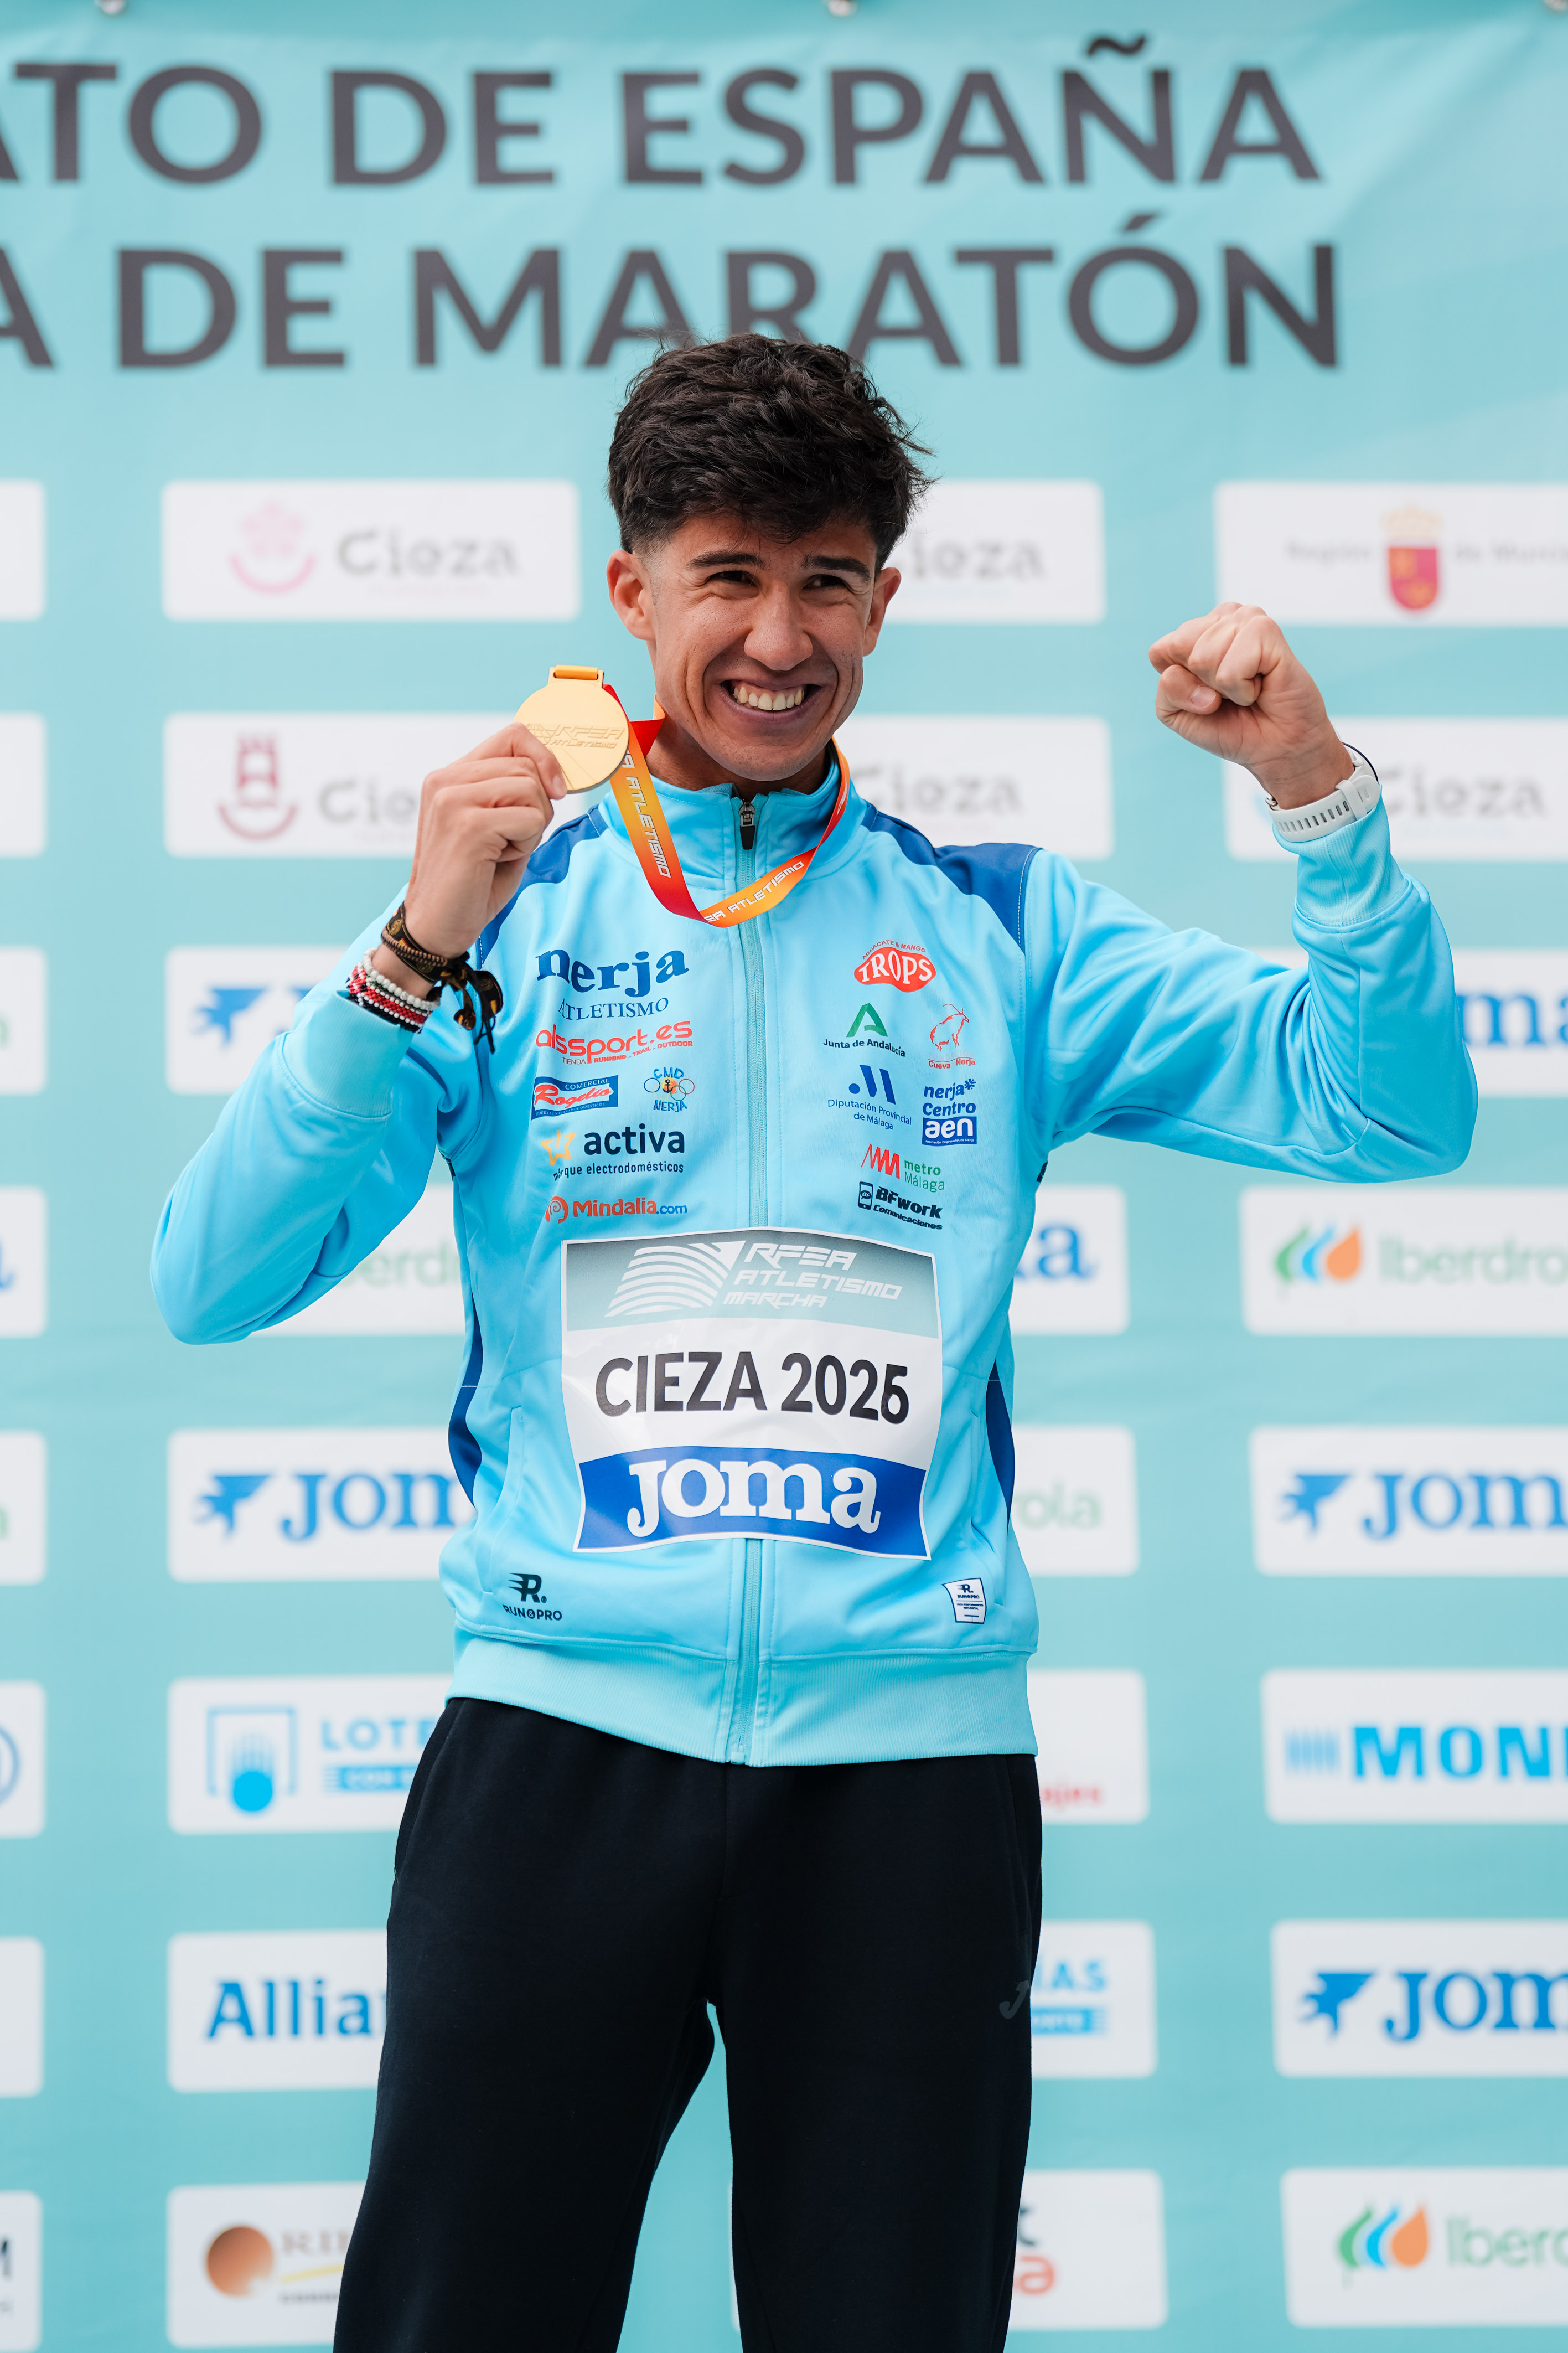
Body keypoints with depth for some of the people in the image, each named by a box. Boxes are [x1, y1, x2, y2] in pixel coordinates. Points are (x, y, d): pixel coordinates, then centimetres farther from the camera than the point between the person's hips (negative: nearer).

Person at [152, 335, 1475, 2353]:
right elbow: (211, 1286, -3)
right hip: (564, 1728, -1)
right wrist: (418, 958, -14)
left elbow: (1391, 1115, 4)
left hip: (913, 1742, 1)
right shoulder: (507, 913, 8)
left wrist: (1316, 791, -10)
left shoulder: (1002, 933, 11)